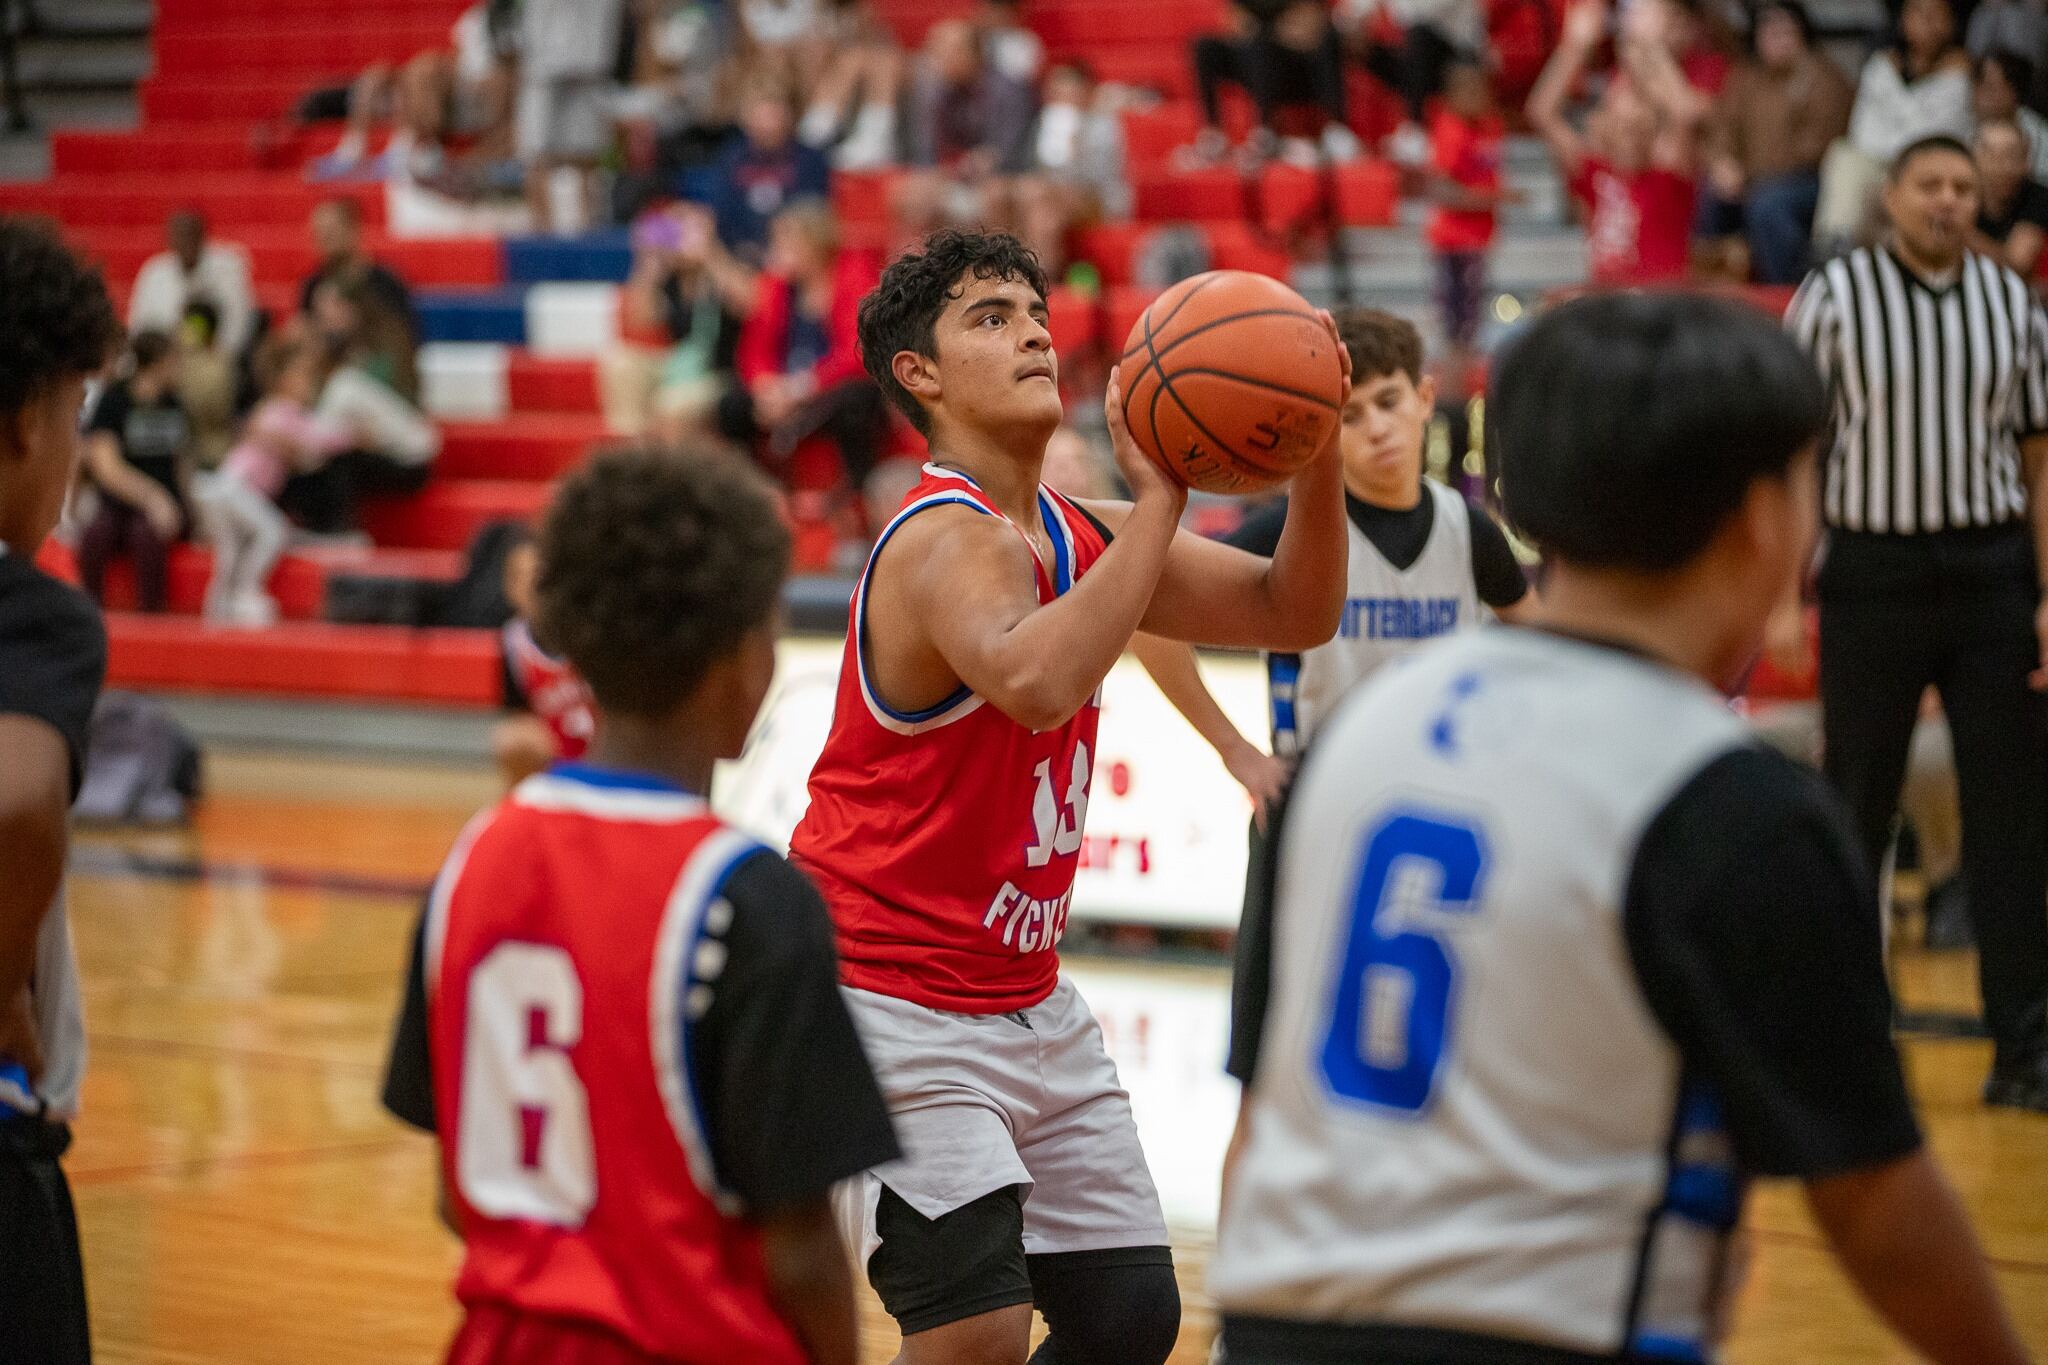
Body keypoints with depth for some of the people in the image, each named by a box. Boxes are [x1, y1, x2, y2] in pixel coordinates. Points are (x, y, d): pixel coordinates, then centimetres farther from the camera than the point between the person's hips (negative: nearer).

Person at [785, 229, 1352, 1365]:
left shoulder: (1079, 535, 7)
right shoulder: (946, 537, -19)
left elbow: (1292, 613, 9)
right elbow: (1036, 684, -40)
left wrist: (1314, 456, -9)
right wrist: (1159, 494, -36)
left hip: (1024, 994, 9)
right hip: (892, 1002, -9)